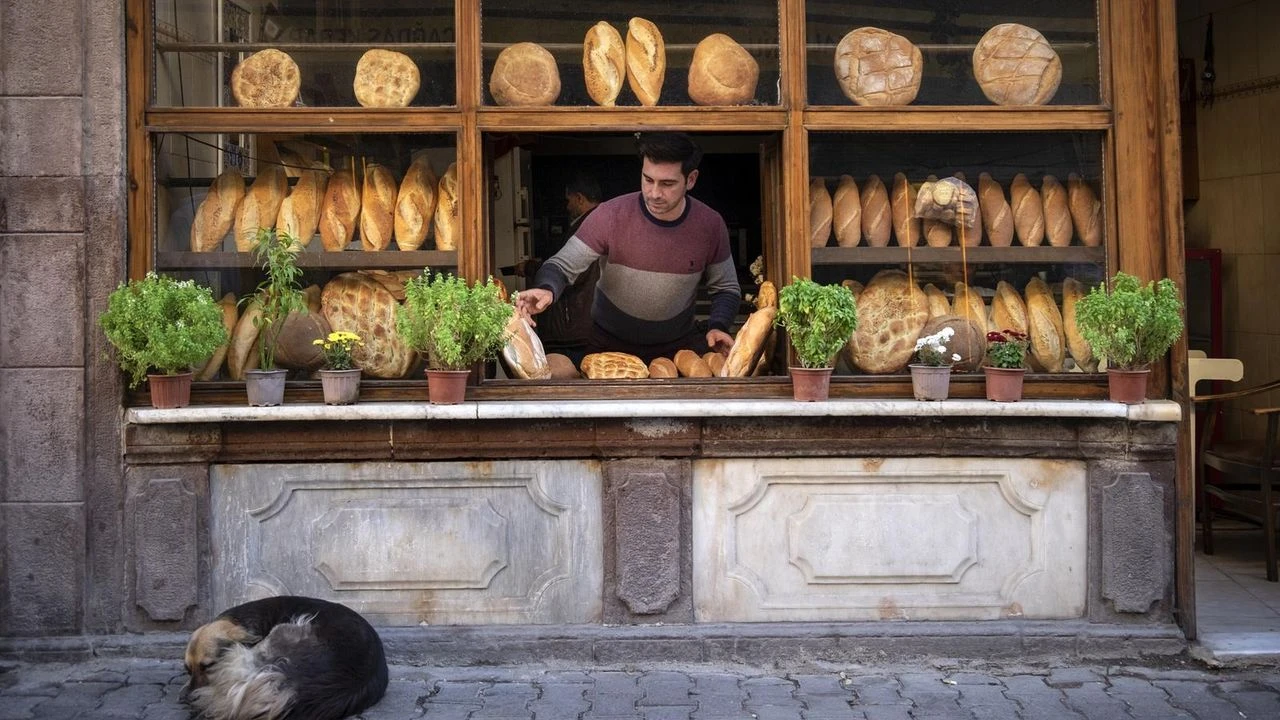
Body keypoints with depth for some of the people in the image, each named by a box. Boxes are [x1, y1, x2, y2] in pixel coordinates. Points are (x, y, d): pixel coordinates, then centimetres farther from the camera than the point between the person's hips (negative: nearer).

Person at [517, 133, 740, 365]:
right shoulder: (610, 215, -18)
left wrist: (717, 326, -15)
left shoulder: (710, 225, -10)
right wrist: (547, 289, -38)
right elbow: (562, 266, -15)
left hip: (680, 345, 1)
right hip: (610, 344, -1)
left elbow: (726, 288, 5)